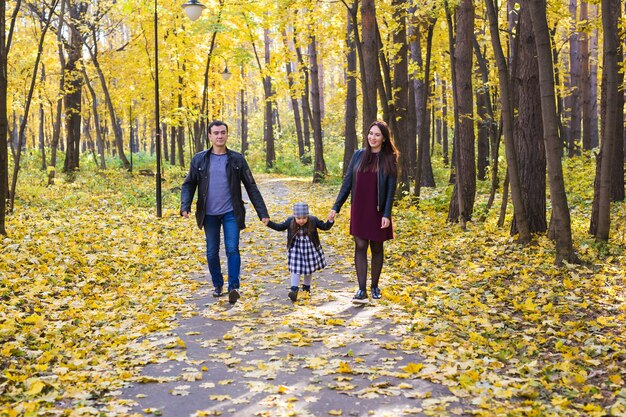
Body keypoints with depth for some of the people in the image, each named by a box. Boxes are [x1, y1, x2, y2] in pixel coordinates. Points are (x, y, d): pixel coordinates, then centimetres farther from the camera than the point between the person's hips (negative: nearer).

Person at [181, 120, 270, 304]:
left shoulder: (237, 159, 1)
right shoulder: (199, 159, 2)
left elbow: (251, 187, 2)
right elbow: (188, 185, 4)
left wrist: (262, 212, -2)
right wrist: (185, 206, -13)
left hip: (231, 213, -1)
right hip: (209, 214, 2)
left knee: (232, 249, -12)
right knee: (212, 252, 10)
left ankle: (234, 287, -10)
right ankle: (217, 285, 26)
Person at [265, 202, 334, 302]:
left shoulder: (313, 220, -14)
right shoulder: (290, 221, -12)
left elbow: (325, 227, -5)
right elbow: (279, 227, 1)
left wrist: (330, 221, -24)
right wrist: (268, 223, -10)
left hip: (310, 248, 1)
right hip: (295, 248, -1)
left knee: (308, 269, 14)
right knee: (296, 269, -6)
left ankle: (306, 287, 33)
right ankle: (294, 290, -2)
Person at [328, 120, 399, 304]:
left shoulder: (389, 159, -1)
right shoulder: (358, 155, 5)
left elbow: (391, 189, -5)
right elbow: (347, 182, 7)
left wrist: (386, 214, -13)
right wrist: (336, 207, 3)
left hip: (378, 211, -2)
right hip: (359, 210, 2)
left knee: (377, 248, 8)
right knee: (360, 247, -4)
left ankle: (375, 286, 23)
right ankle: (362, 291, -4)